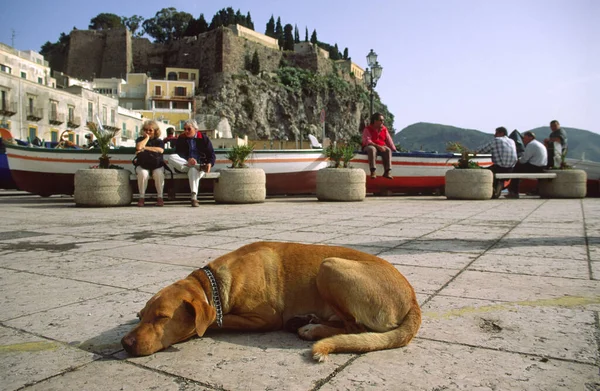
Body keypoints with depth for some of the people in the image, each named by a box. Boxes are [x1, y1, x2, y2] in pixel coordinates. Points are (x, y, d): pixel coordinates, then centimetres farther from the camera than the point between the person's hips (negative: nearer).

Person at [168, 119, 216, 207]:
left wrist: (210, 164, -18)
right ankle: (199, 167, -35)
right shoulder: (181, 139, 12)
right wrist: (188, 160, -23)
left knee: (193, 170, -39)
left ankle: (194, 197, -42)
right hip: (184, 163, 3)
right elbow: (179, 153, -2)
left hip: (201, 163, -2)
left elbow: (211, 154, 4)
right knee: (171, 157, -27)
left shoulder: (203, 138, 10)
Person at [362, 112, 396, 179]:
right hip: (369, 146, -4)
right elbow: (367, 141, -17)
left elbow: (389, 141, 10)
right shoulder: (367, 129, -5)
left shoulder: (384, 129, 11)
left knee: (388, 150, -28)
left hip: (381, 147, 4)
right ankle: (373, 172, -46)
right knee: (372, 149, -39)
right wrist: (377, 146, -28)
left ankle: (387, 172, -33)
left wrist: (394, 150, -1)